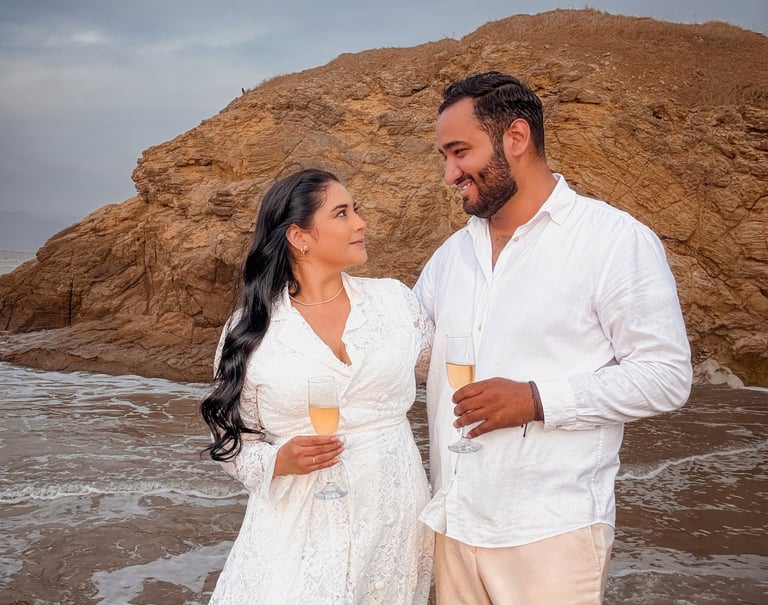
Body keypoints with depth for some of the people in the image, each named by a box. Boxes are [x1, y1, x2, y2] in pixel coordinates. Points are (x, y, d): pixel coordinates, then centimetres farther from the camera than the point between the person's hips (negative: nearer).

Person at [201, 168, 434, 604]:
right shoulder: (251, 330, -4)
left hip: (395, 518, 2)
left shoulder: (393, 299, 1)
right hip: (302, 529, -2)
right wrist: (279, 461, -16)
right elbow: (234, 440, 2)